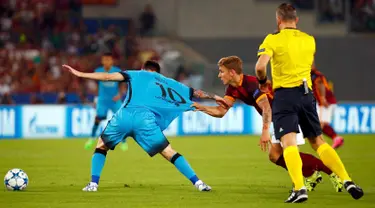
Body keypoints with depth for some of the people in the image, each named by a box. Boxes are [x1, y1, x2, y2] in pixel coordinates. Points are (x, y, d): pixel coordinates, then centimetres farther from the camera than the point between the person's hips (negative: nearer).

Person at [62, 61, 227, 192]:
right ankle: (198, 183, -3)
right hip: (145, 119, 0)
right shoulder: (169, 83, 29)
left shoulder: (137, 75, 27)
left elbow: (108, 77, 17)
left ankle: (93, 183, 9)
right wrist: (215, 97, 46)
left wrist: (79, 74, 20)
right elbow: (195, 93, 33)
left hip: (124, 116, 0)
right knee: (169, 152, 6)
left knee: (101, 146, 23)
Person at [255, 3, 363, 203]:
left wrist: (263, 82, 3)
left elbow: (260, 66, -16)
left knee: (288, 142, -11)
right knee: (318, 141, 12)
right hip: (306, 93, 5)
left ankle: (299, 188, -28)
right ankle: (347, 181, 2)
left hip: (284, 94, -5)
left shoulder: (273, 39, -4)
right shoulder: (309, 40, 12)